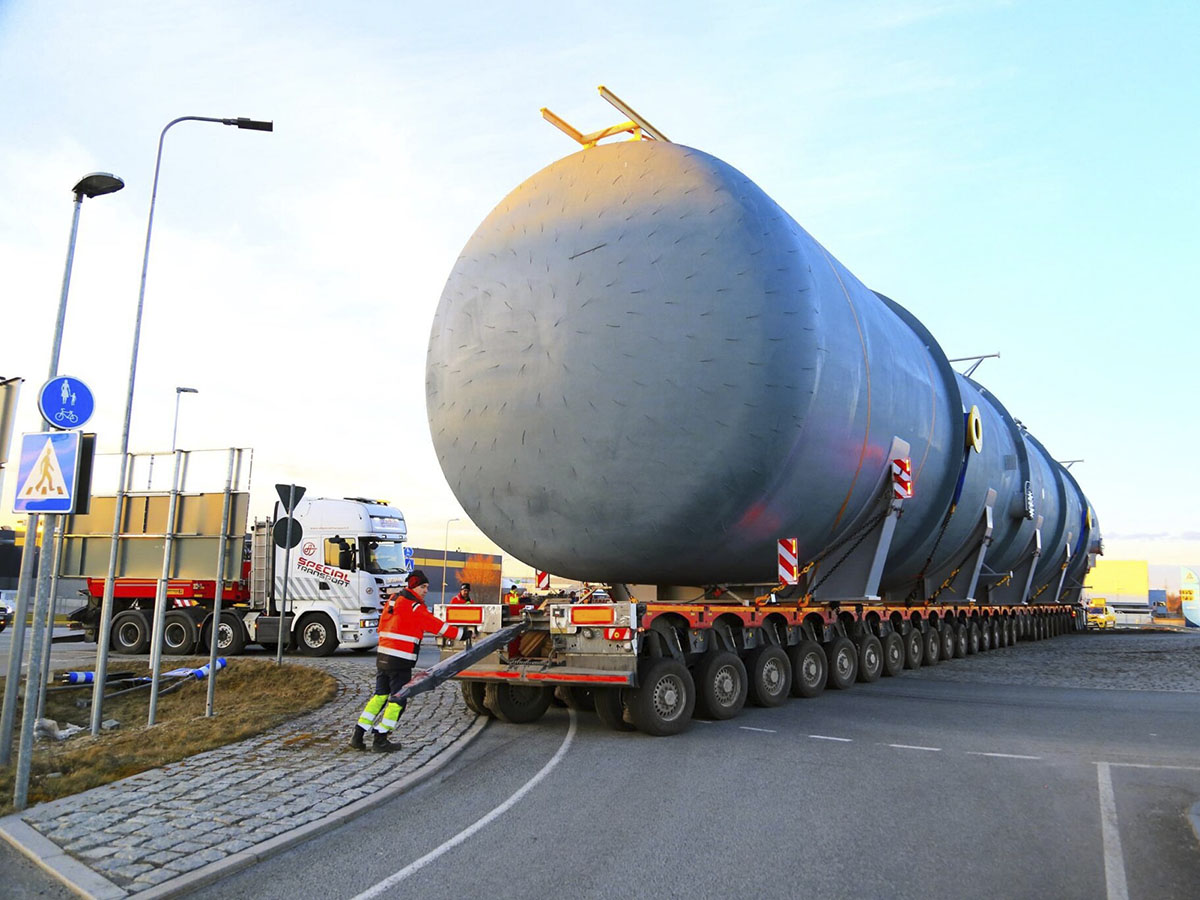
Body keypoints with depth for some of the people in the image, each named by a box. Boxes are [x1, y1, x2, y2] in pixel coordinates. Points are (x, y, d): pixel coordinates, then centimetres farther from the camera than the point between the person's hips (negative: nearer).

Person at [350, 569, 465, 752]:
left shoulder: (393, 599, 13)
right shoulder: (414, 606, -12)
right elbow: (436, 626, -10)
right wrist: (460, 633, -3)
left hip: (382, 655, 8)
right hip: (400, 661, -8)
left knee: (379, 695, 16)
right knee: (398, 699, 2)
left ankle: (358, 736, 14)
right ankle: (380, 740, 5)